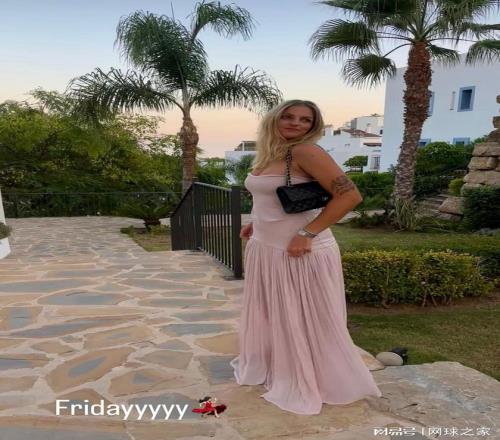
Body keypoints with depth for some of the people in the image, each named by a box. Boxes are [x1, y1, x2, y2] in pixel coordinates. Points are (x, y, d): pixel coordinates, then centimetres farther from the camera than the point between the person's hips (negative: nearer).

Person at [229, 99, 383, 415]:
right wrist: (256, 224, 13)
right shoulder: (269, 154, 9)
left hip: (301, 253, -8)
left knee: (307, 321, 8)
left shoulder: (307, 152, -16)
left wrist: (307, 233, -23)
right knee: (271, 316, 22)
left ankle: (314, 383, 29)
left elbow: (350, 195, -23)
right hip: (265, 250, 9)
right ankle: (270, 368, 44)